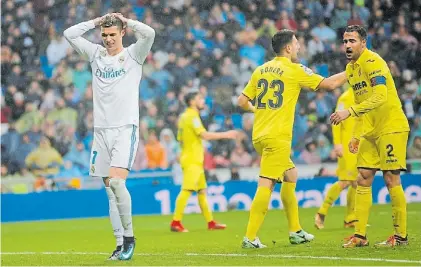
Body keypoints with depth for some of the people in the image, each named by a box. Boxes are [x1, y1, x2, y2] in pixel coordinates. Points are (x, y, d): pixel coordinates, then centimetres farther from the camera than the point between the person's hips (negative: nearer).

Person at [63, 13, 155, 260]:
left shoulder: (133, 54, 2)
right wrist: (97, 21, 10)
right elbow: (70, 34, 12)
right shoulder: (96, 54, 14)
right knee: (110, 189, 3)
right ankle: (121, 243, 6)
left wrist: (126, 20, -1)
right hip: (101, 129, 5)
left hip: (126, 128, -5)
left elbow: (149, 33, -15)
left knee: (116, 181, -21)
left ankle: (129, 236, -9)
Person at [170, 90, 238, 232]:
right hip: (192, 160, -10)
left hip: (195, 160, 10)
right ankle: (175, 222, -16)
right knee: (187, 190, -13)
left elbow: (180, 139, 19)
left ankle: (210, 222, 15)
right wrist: (226, 135, -14)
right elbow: (204, 135, -20)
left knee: (202, 191, 11)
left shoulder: (184, 116, 17)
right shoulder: (192, 116, -12)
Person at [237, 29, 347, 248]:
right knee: (266, 184, -10)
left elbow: (242, 101, 14)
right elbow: (330, 83, -3)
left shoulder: (260, 70, 12)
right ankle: (250, 238, -15)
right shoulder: (295, 70, -5)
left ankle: (295, 231, 24)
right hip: (277, 137, -8)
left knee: (290, 176, 20)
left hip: (259, 135, 8)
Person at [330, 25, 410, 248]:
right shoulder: (350, 68, 12)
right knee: (363, 179, 3)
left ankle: (401, 235, 0)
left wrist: (348, 112, -33)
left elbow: (379, 97, -29)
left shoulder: (373, 62, -16)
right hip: (370, 131, 8)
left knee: (391, 179, -7)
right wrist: (356, 135, 15)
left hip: (391, 127, -8)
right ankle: (360, 235, 5)